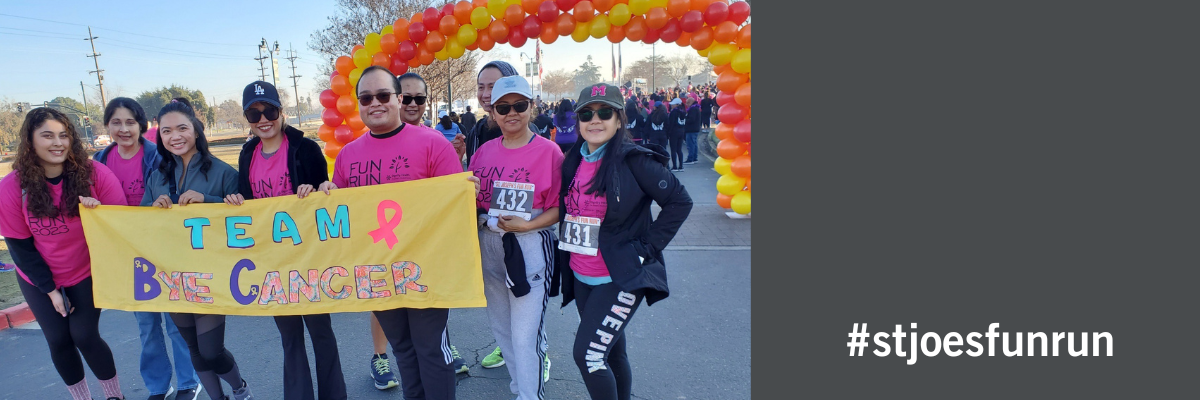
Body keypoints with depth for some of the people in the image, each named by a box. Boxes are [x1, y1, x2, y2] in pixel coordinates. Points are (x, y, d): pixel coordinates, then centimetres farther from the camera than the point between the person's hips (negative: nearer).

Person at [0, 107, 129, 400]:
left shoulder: (93, 172, -20)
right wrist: (50, 289, -7)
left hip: (87, 272, -1)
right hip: (39, 278, 2)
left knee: (84, 336, -4)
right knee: (58, 340, 6)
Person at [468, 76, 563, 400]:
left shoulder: (549, 151, -9)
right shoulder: (484, 152, 6)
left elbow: (559, 207, -9)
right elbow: (471, 199, 12)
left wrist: (527, 225, -21)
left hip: (530, 249, -6)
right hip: (488, 247, 6)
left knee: (525, 336, -5)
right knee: (501, 327, 18)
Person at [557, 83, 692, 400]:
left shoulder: (634, 160, -12)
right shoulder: (573, 162, 6)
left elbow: (680, 201, -12)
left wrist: (647, 247, -14)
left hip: (621, 279, -6)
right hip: (581, 278, 6)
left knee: (588, 354, -11)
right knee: (612, 352, 17)